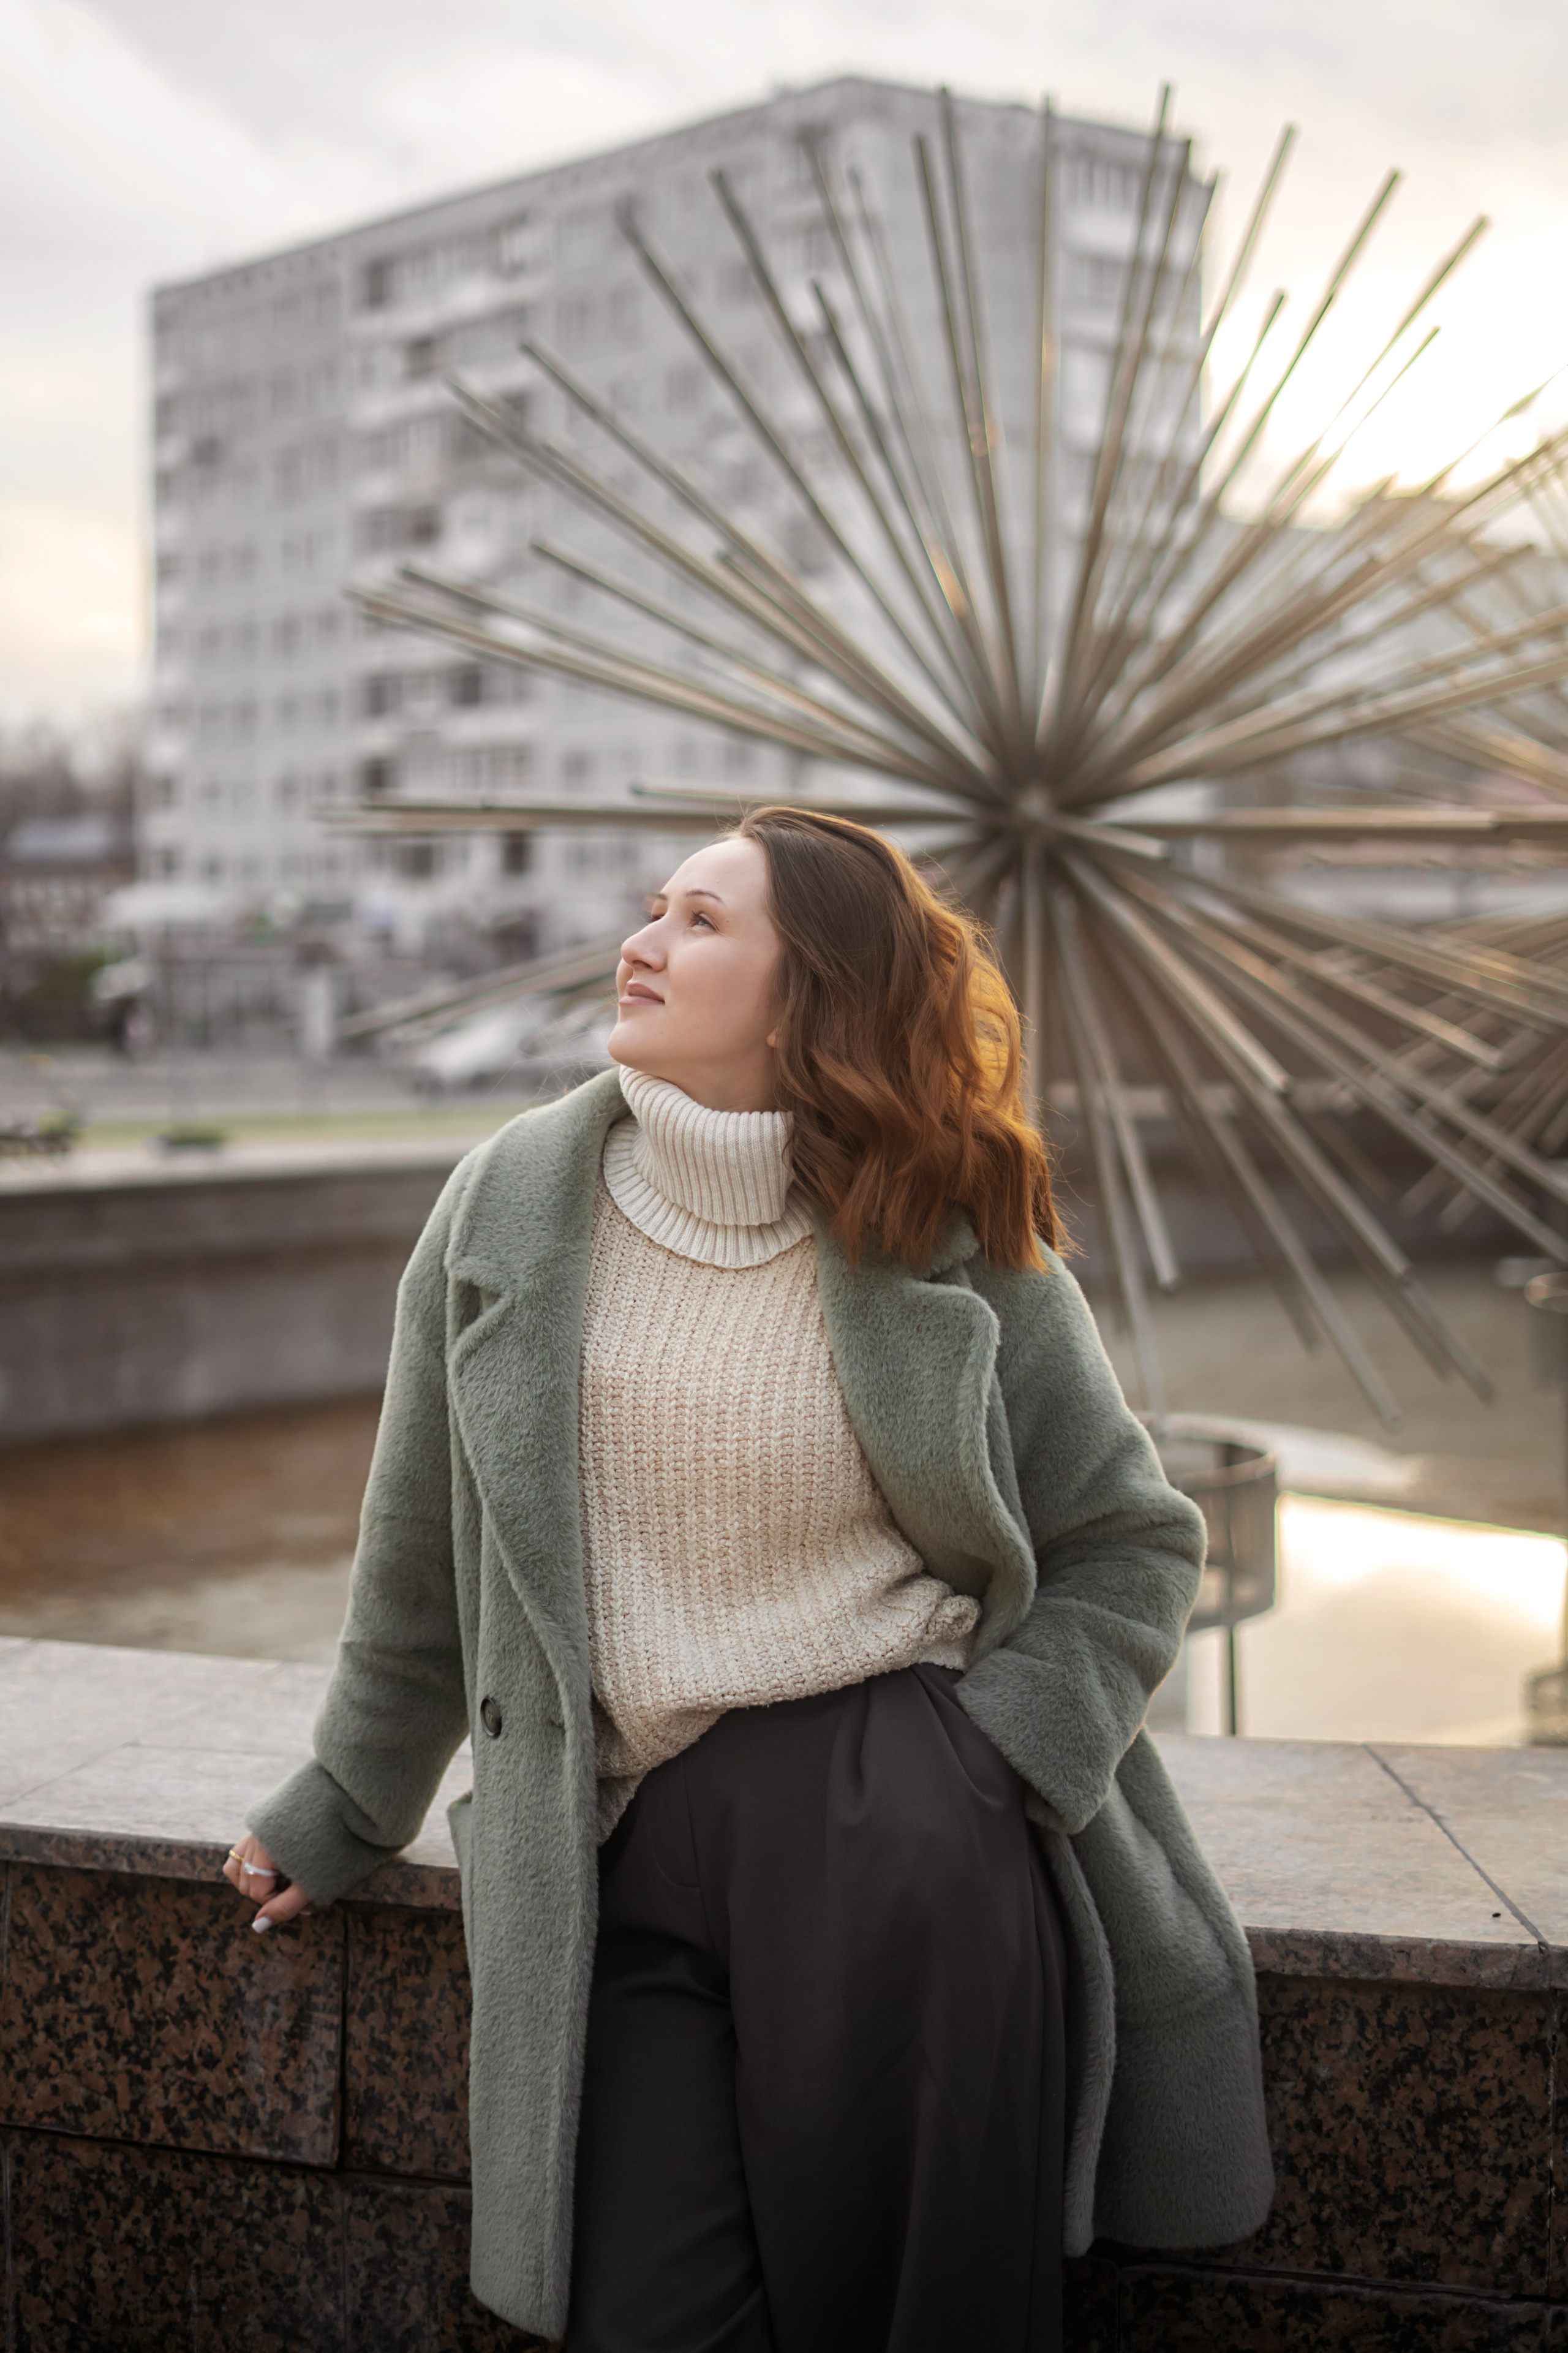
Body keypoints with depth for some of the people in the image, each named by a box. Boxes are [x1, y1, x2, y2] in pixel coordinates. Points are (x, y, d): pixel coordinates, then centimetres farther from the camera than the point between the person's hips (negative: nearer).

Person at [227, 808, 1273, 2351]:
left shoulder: (956, 1247, -2)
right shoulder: (512, 1204, 5)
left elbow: (1132, 1543, 5)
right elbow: (422, 1546, 16)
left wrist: (981, 1761, -10)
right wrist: (349, 1808, 24)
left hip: (890, 1776, -2)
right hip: (624, 1841, 3)